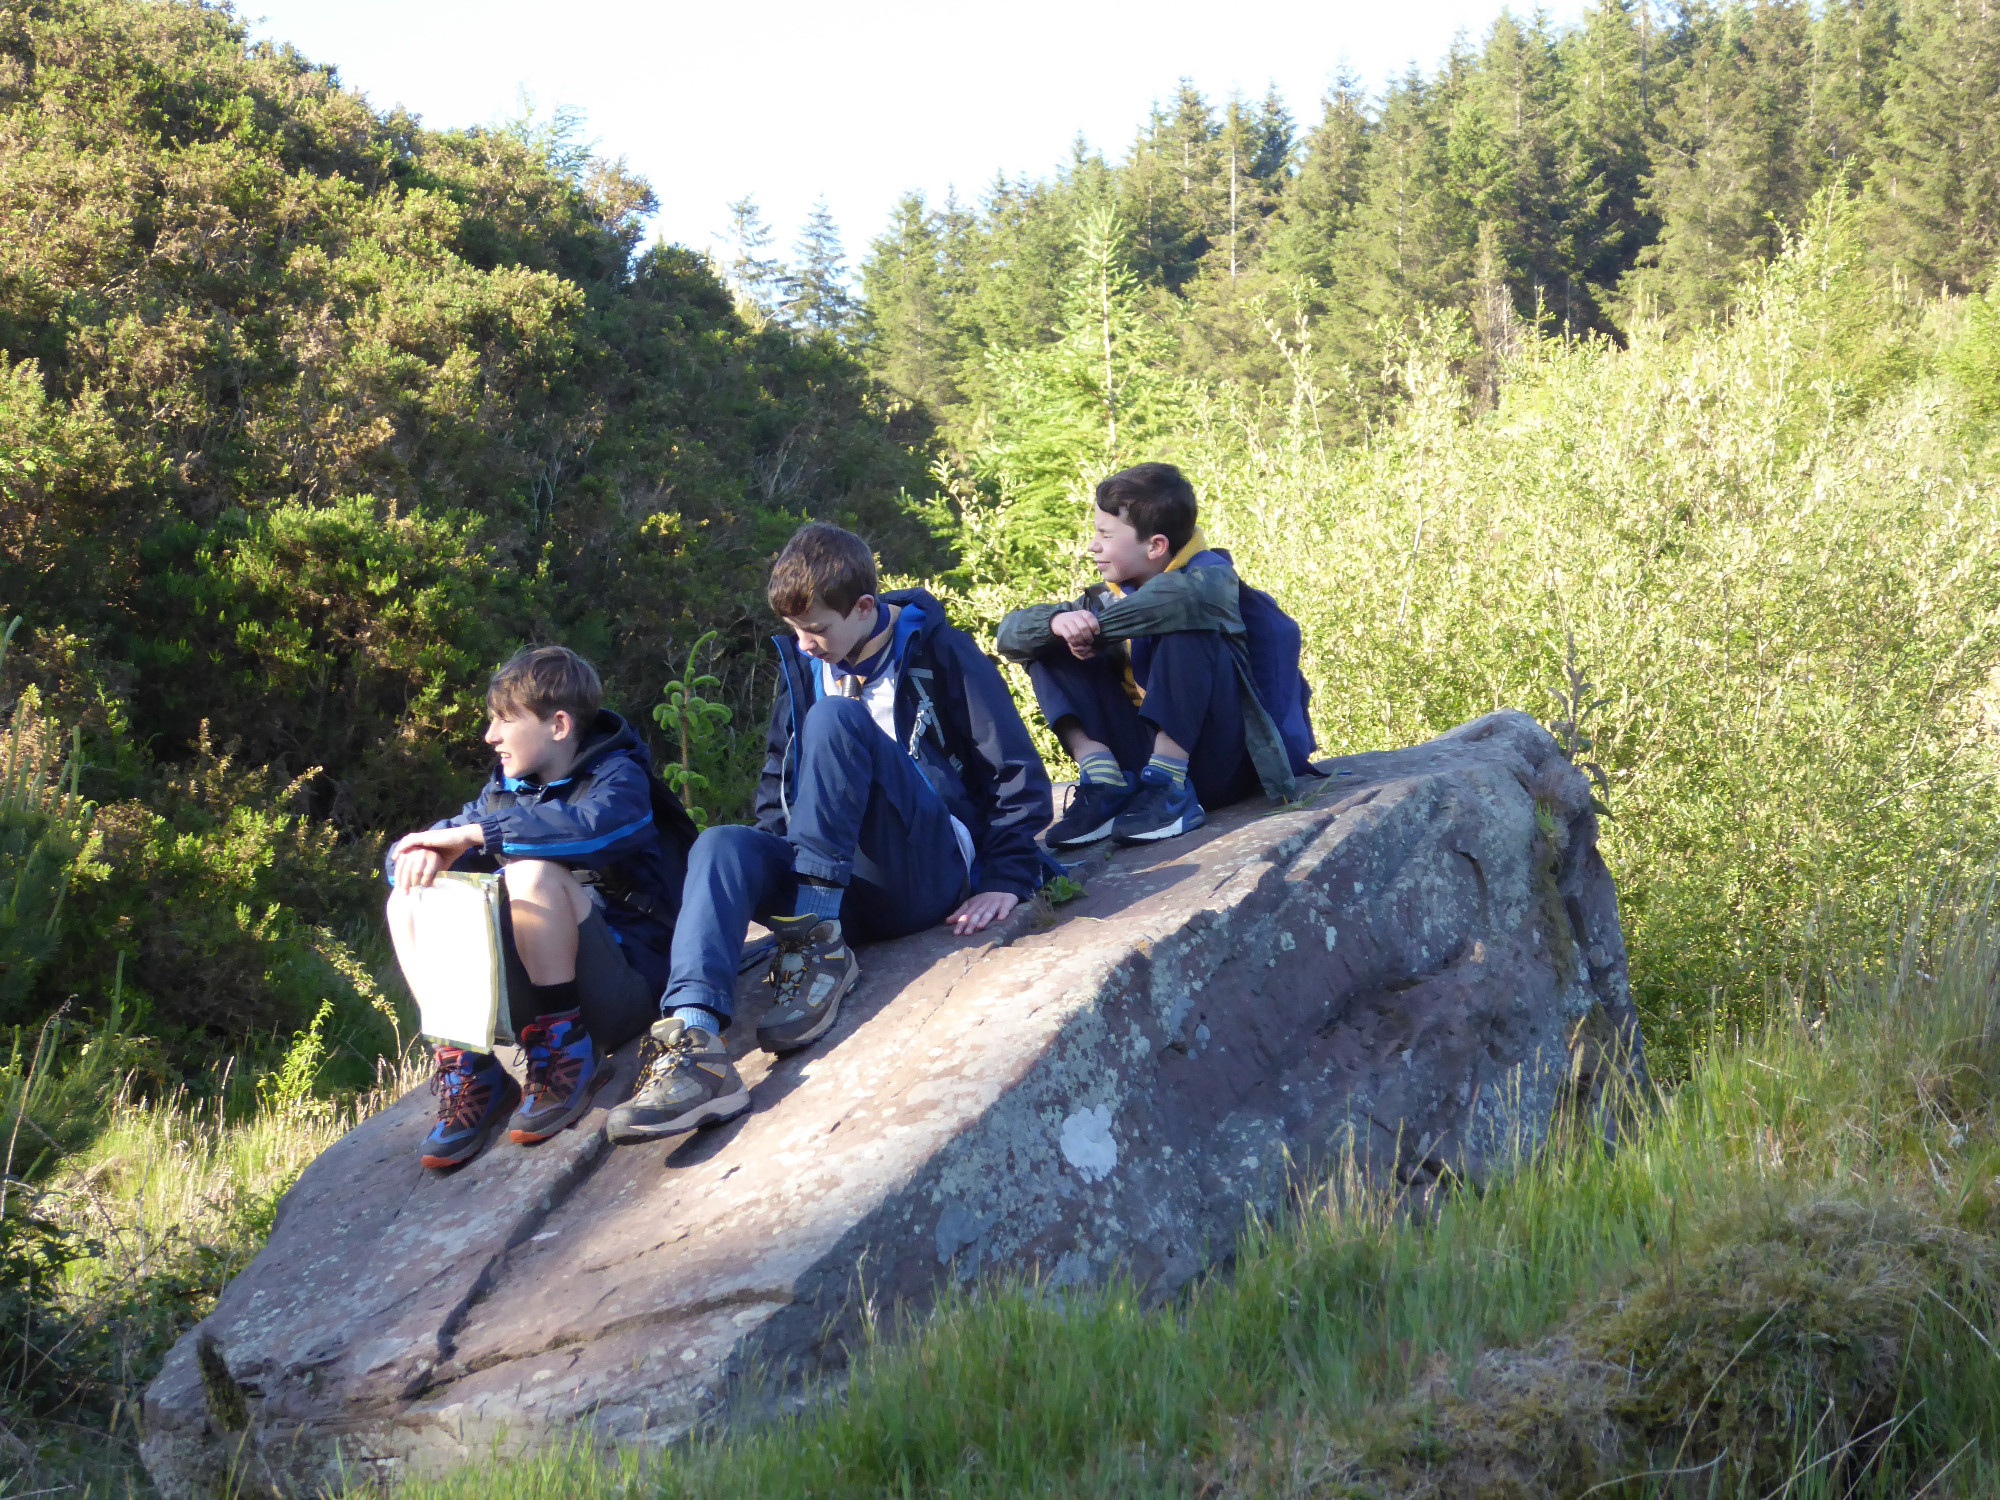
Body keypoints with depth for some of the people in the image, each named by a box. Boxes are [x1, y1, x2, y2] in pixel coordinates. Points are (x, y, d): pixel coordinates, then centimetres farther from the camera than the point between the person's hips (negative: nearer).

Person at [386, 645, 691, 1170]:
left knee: (534, 872, -30)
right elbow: (407, 849, 11)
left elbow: (594, 827, -30)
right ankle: (467, 1071, -12)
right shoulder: (505, 789, 15)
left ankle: (565, 1056, -19)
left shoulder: (618, 777, -5)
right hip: (533, 992, 7)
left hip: (625, 984, -7)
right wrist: (418, 853, -15)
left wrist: (474, 833, -24)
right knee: (410, 896, -7)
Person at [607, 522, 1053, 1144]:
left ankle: (819, 947, -28)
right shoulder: (803, 664, 15)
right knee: (722, 846, -25)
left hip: (935, 873, -5)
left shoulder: (938, 652, 0)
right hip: (850, 888, 5)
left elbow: (1017, 773, -2)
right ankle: (693, 1038, -47)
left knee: (835, 719, -26)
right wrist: (774, 863, 9)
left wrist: (1008, 879, -10)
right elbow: (779, 778, 24)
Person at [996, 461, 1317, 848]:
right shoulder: (1112, 598, 7)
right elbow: (1011, 633, 3)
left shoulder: (1211, 575, -11)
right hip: (1147, 752, 6)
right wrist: (1057, 622, -20)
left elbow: (1180, 597, -38)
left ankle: (1169, 788, -28)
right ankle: (1104, 783, -16)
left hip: (1224, 761, -6)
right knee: (1049, 651, 0)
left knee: (1186, 628, -28)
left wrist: (1095, 631, -24)